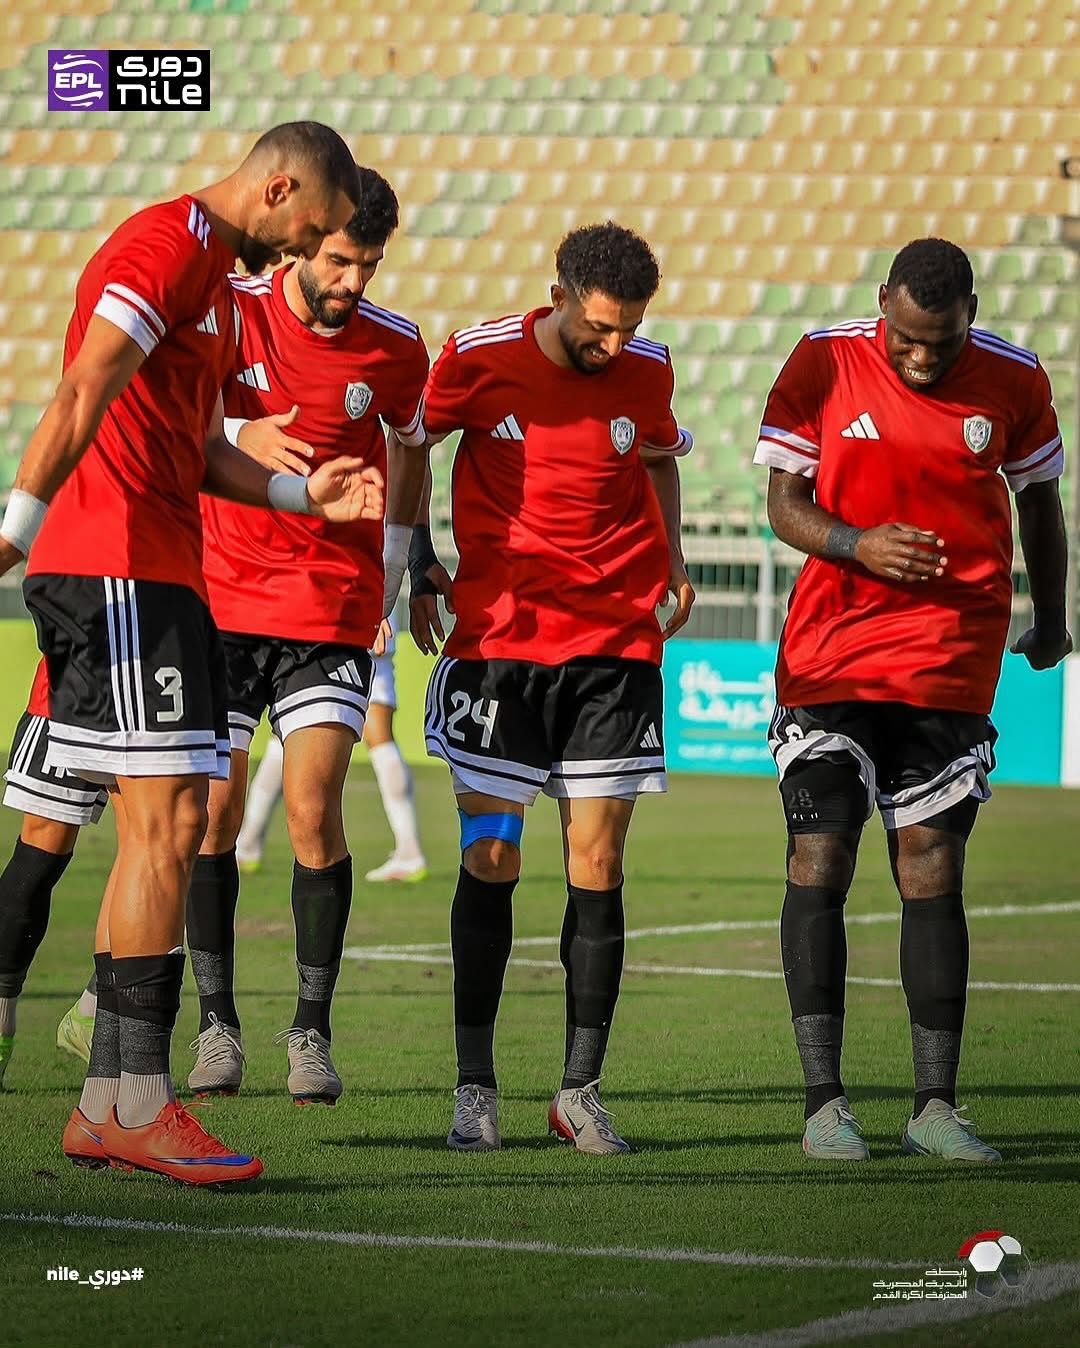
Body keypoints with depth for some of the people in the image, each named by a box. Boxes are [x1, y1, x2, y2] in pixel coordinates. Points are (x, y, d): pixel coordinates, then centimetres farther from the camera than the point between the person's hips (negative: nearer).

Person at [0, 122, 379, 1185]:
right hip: (118, 571, -10)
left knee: (157, 836, 9)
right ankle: (140, 1102, -11)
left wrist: (304, 495, 16)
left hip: (158, 577, 10)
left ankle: (105, 1106, 12)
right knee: (167, 823, -12)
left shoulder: (214, 273, 23)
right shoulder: (169, 246, -9)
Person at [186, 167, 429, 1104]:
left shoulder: (396, 348, -1)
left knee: (314, 814, -10)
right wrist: (243, 437, -36)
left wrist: (395, 562, 17)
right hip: (222, 596, 0)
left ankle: (313, 1030, 0)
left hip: (332, 609, 0)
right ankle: (218, 1022, 10)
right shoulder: (232, 311, -6)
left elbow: (410, 447, 17)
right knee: (213, 812, -2)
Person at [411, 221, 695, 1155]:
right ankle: (475, 1087, 6)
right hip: (497, 640, -2)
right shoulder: (481, 359, -7)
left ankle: (582, 1089, 6)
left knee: (596, 869, -1)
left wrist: (671, 554, 10)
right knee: (489, 861, -3)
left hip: (617, 648, 2)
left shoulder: (648, 371, 1)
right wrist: (419, 562, 4)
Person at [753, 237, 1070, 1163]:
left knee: (933, 873, 0)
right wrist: (859, 545, -19)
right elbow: (784, 504, 1)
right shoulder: (822, 363, -2)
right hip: (830, 658, 0)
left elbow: (1038, 498, 16)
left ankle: (935, 1105, 4)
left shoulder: (1012, 381, 1)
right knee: (819, 862, -6)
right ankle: (824, 1100, -2)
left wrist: (1051, 623, 26)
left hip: (952, 663, 1)